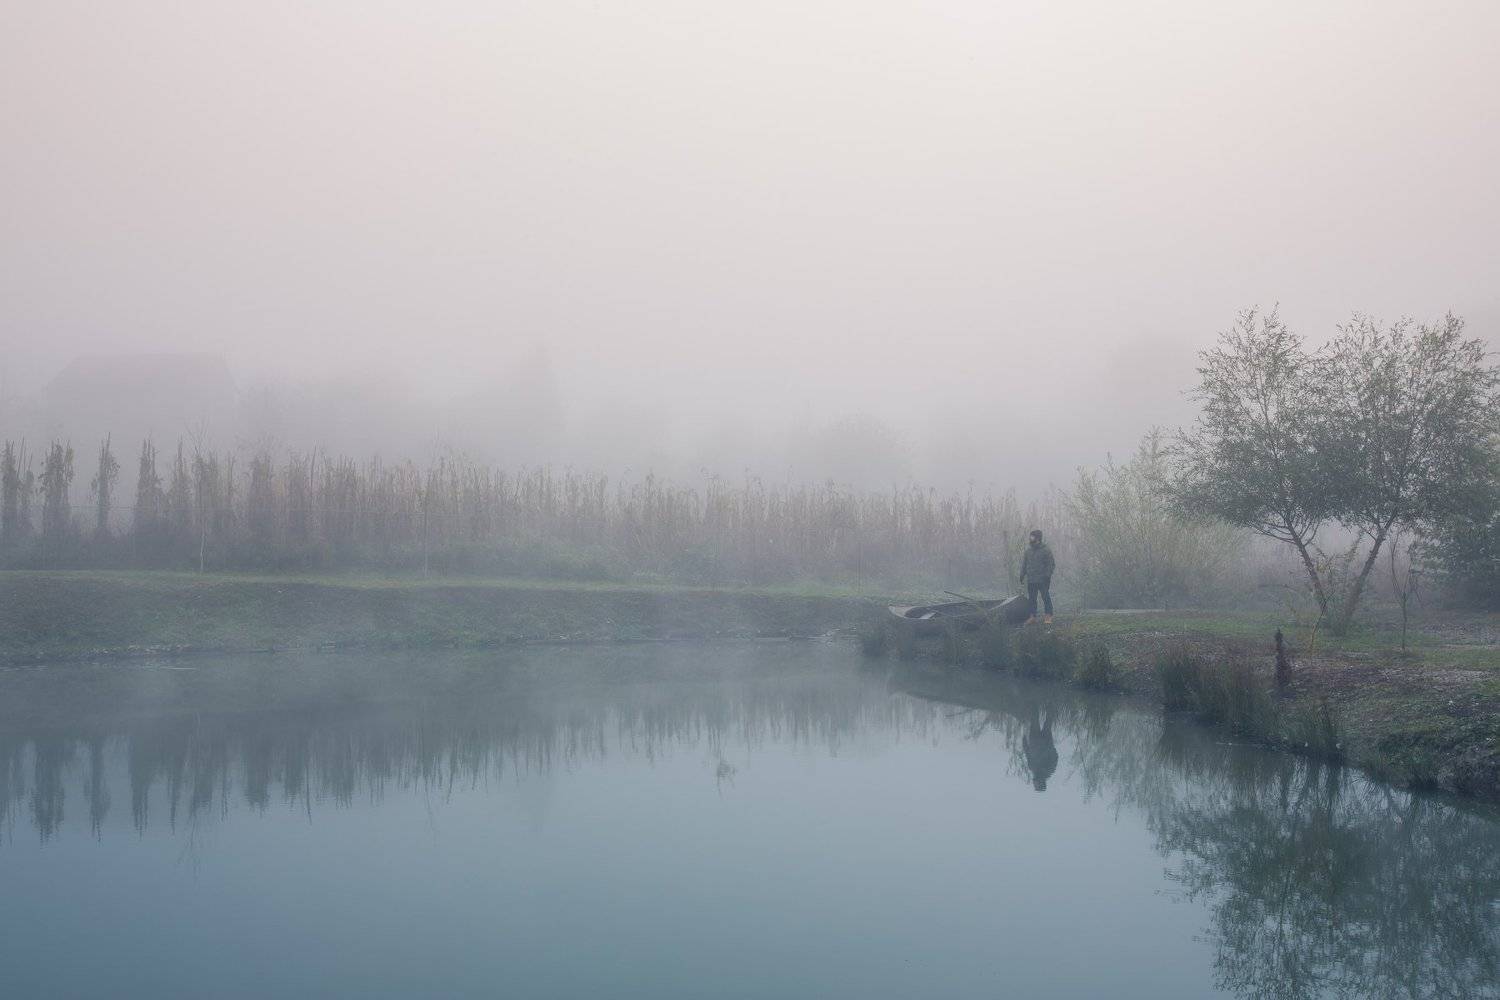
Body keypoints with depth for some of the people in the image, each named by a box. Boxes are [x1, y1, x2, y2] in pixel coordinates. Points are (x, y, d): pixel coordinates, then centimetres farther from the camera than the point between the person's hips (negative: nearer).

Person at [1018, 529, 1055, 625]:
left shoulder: (1045, 550, -5)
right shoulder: (1028, 550, 10)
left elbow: (1051, 564, -5)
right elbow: (1024, 563, 18)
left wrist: (1047, 575, -13)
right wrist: (1022, 575, 11)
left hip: (1043, 580, -5)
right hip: (1031, 580, 5)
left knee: (1046, 598, -3)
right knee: (1032, 599, 7)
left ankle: (1049, 617, 2)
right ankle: (1033, 617, 13)